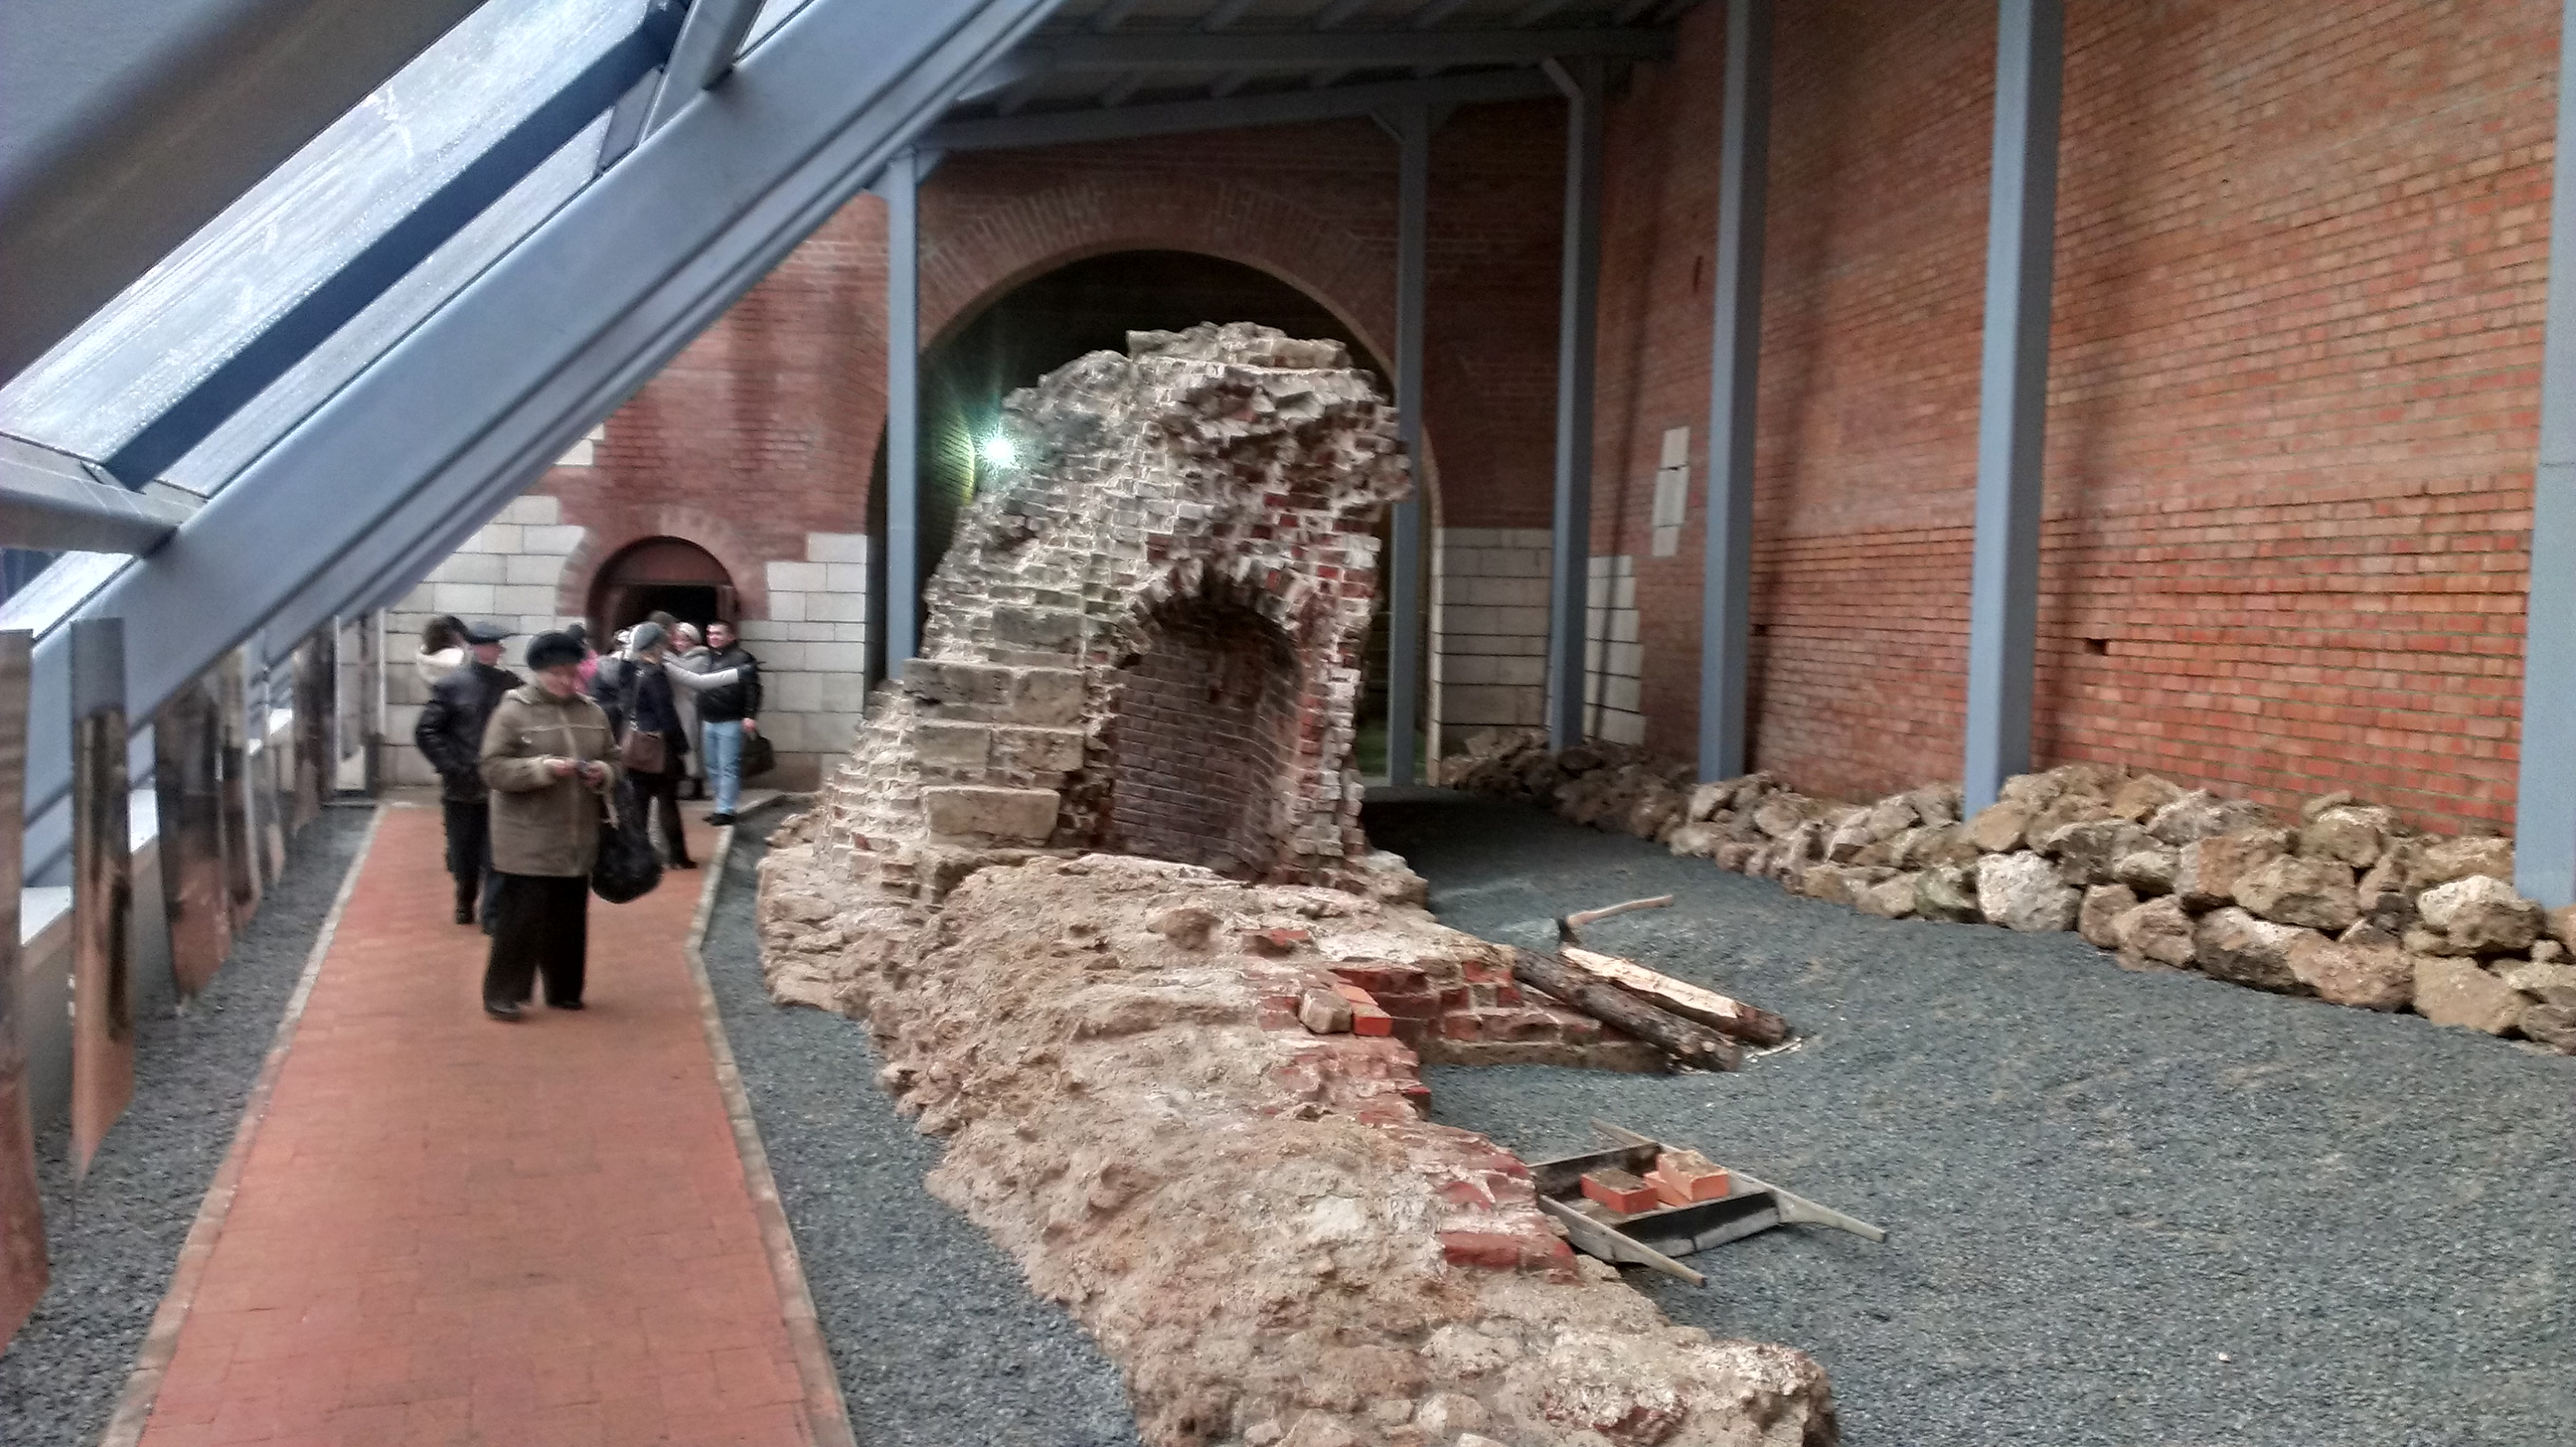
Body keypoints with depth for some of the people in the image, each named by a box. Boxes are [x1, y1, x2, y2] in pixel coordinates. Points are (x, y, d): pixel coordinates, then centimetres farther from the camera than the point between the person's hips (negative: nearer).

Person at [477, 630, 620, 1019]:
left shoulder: (592, 713, 9)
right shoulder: (513, 711, -7)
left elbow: (614, 761, 15)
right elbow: (494, 769, -12)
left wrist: (604, 773, -8)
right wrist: (542, 768, -24)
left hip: (577, 842, 5)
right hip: (527, 844, -5)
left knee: (569, 922, 12)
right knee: (519, 920, -4)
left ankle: (564, 991, 25)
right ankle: (502, 994, 6)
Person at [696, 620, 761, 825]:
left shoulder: (741, 658, -8)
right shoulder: (707, 658, 16)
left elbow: (752, 688, -15)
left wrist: (750, 716, -22)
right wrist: (700, 717, 21)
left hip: (731, 722, -8)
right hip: (709, 721, 8)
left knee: (728, 767, -7)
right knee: (713, 767, 12)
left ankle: (725, 810, -4)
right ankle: (722, 805, 21)